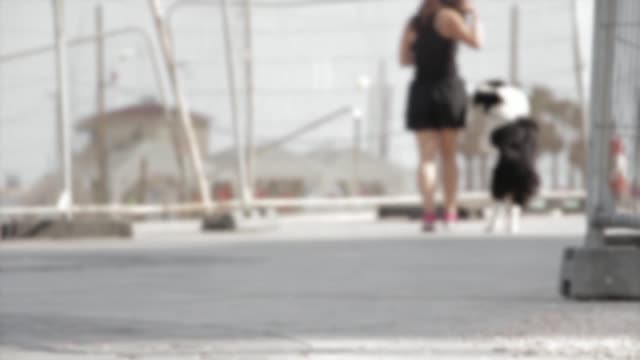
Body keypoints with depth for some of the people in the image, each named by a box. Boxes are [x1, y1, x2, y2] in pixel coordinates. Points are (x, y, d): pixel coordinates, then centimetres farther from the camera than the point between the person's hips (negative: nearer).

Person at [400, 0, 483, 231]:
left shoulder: (413, 23, 8)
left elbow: (404, 59, 11)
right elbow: (476, 42, -5)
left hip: (422, 92, 2)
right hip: (449, 90, -2)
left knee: (427, 157, -1)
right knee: (449, 155, 11)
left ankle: (429, 212, -18)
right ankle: (450, 212, 10)